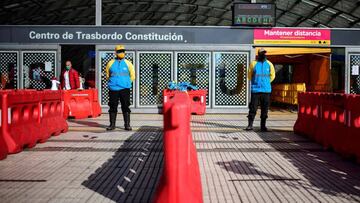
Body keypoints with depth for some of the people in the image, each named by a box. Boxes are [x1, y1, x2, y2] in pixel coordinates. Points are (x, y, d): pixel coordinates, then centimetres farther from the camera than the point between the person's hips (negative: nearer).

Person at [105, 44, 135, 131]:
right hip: (113, 89, 1)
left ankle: (127, 124, 6)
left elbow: (132, 76, 12)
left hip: (125, 89, -1)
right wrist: (112, 82, 11)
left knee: (125, 107, 0)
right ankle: (112, 124, 13)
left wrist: (126, 83, 9)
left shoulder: (128, 63, 4)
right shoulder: (110, 63, 6)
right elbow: (107, 75, 16)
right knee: (113, 107, 4)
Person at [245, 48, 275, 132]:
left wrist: (266, 82, 14)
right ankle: (250, 125, 2)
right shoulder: (254, 63, 1)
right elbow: (250, 75, 11)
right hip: (255, 90, -2)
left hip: (266, 90, 2)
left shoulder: (269, 64, 7)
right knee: (253, 108, -4)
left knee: (265, 109, 5)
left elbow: (272, 75, 19)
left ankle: (263, 126, 12)